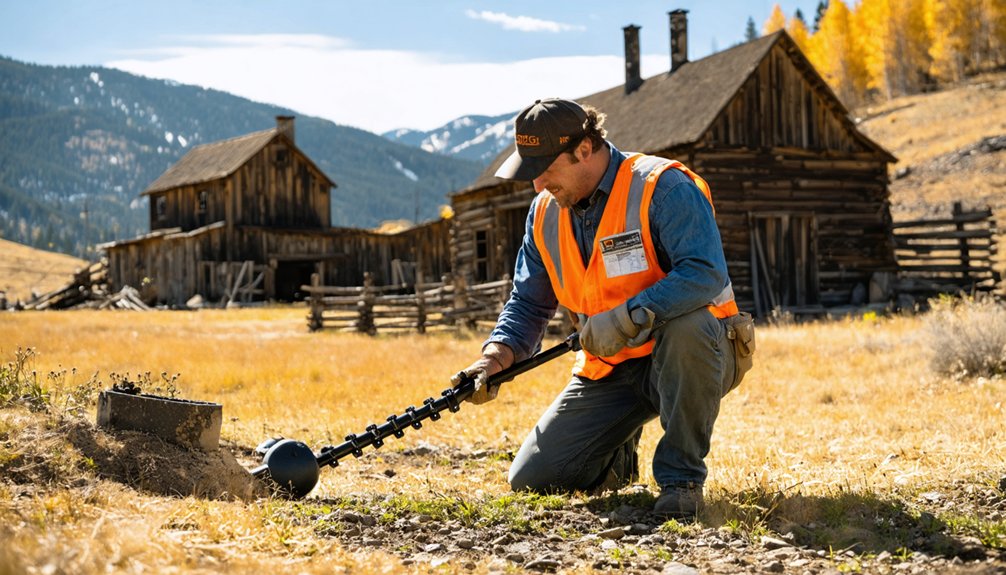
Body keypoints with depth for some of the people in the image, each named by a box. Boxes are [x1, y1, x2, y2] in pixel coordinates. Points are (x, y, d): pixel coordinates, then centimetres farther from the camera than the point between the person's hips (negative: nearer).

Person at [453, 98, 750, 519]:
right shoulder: (546, 213, 4)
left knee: (688, 326, -42)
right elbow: (528, 305, 9)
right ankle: (619, 459, 25)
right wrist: (494, 359, -9)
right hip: (610, 370, 5)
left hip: (686, 358, -5)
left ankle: (681, 476, -22)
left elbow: (706, 274, -30)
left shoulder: (662, 187, -18)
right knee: (530, 480, -6)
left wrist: (627, 316, -34)